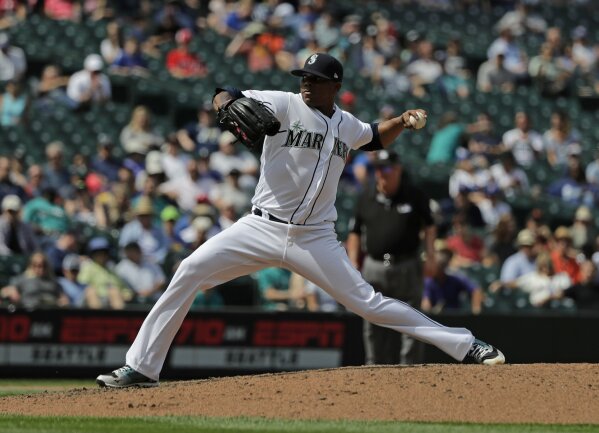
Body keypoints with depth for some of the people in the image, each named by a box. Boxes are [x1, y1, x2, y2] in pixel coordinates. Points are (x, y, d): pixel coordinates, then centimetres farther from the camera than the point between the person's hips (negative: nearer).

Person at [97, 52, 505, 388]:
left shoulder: (347, 125, 9)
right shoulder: (285, 104, -5)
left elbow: (376, 138, 32)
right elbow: (225, 96, -16)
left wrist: (401, 123, 12)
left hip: (316, 239, 1)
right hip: (263, 227, -1)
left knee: (369, 303, -4)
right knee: (189, 272, -15)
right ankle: (141, 368, -9)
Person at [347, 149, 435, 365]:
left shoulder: (415, 196, 2)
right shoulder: (366, 199, 9)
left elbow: (429, 226, 8)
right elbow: (355, 233, 15)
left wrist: (430, 256, -5)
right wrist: (353, 263, 4)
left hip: (407, 268, -3)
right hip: (374, 269, 3)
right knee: (374, 329, 5)